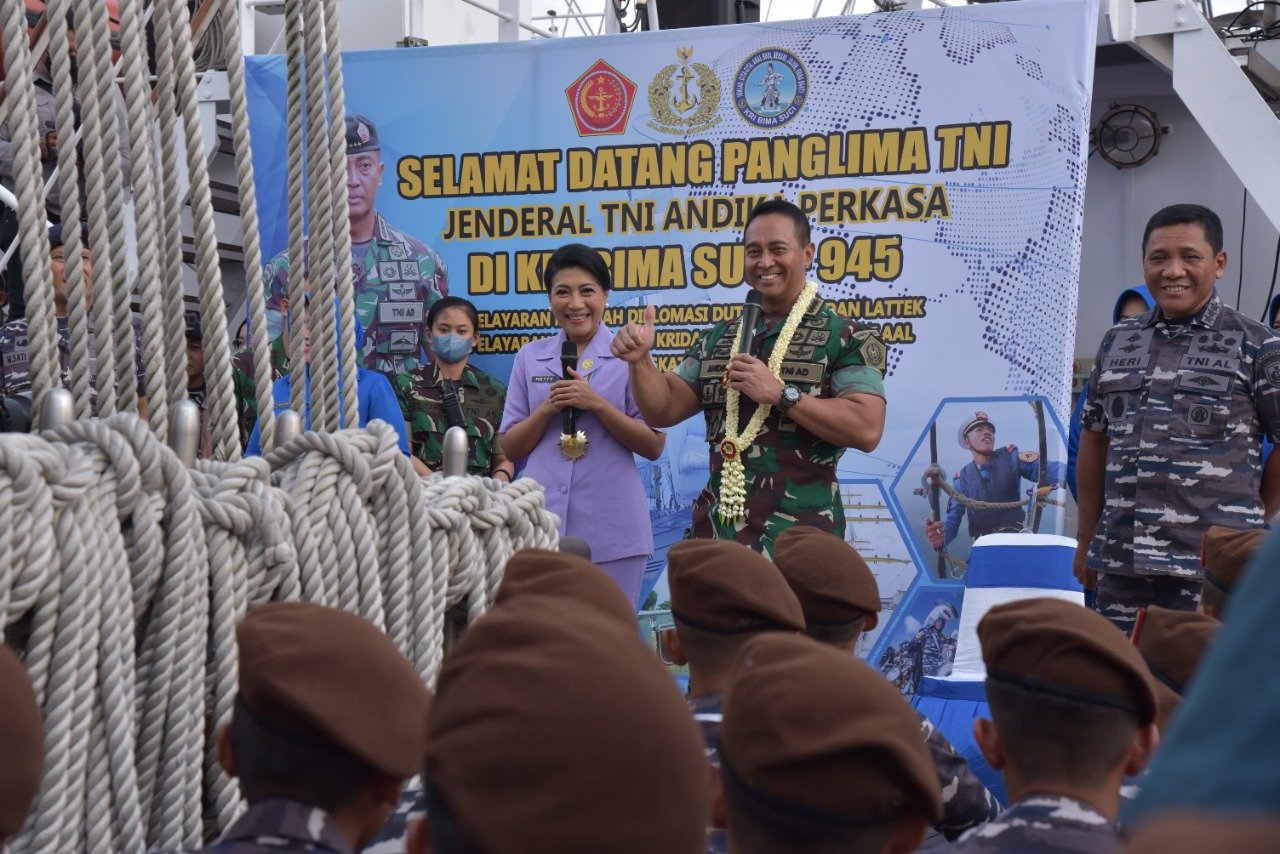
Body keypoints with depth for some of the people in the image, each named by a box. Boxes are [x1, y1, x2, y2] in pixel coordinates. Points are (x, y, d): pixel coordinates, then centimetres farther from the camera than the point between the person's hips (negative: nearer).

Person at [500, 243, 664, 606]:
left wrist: (597, 403, -13)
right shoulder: (530, 358, 10)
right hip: (541, 522, 2)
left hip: (612, 528, -2)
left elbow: (654, 447, -3)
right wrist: (547, 409, -7)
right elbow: (510, 448, 9)